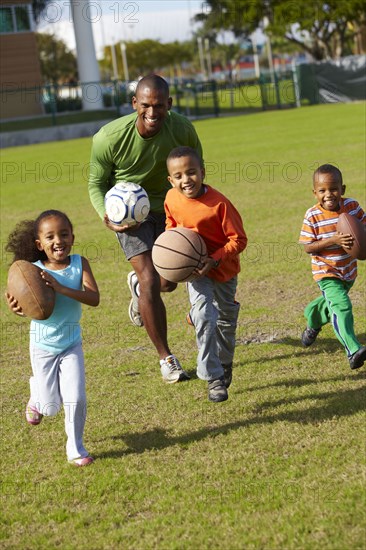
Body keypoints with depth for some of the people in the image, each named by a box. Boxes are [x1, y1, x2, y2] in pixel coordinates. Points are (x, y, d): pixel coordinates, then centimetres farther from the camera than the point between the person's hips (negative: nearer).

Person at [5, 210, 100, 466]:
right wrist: (17, 308, -38)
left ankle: (75, 447, 17)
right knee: (51, 407, 7)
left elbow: (94, 298, -26)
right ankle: (37, 397, 44)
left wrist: (60, 288, -37)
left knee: (76, 399, -7)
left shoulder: (80, 264, -14)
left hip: (72, 344, 1)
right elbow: (27, 306, -14)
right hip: (43, 345, -1)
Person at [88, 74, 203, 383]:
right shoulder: (110, 138, -26)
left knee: (168, 283, 6)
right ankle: (166, 358, 2)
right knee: (150, 280, -14)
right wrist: (107, 216, -27)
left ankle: (137, 285, 47)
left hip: (168, 207, 3)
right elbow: (97, 183, -10)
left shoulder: (182, 129, -21)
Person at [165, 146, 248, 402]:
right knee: (204, 318, -18)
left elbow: (238, 239, -22)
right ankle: (214, 378, -10)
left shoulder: (219, 203, -27)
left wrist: (215, 260, -31)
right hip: (195, 268, 1)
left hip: (223, 268, -1)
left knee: (226, 320, 18)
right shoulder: (172, 199, -13)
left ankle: (224, 365, 45)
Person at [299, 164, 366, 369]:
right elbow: (308, 247, -18)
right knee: (341, 307, -22)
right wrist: (334, 240, -32)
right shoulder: (313, 216, -19)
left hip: (348, 271, 5)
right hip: (327, 272, -5)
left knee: (332, 303, 27)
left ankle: (313, 321, 59)